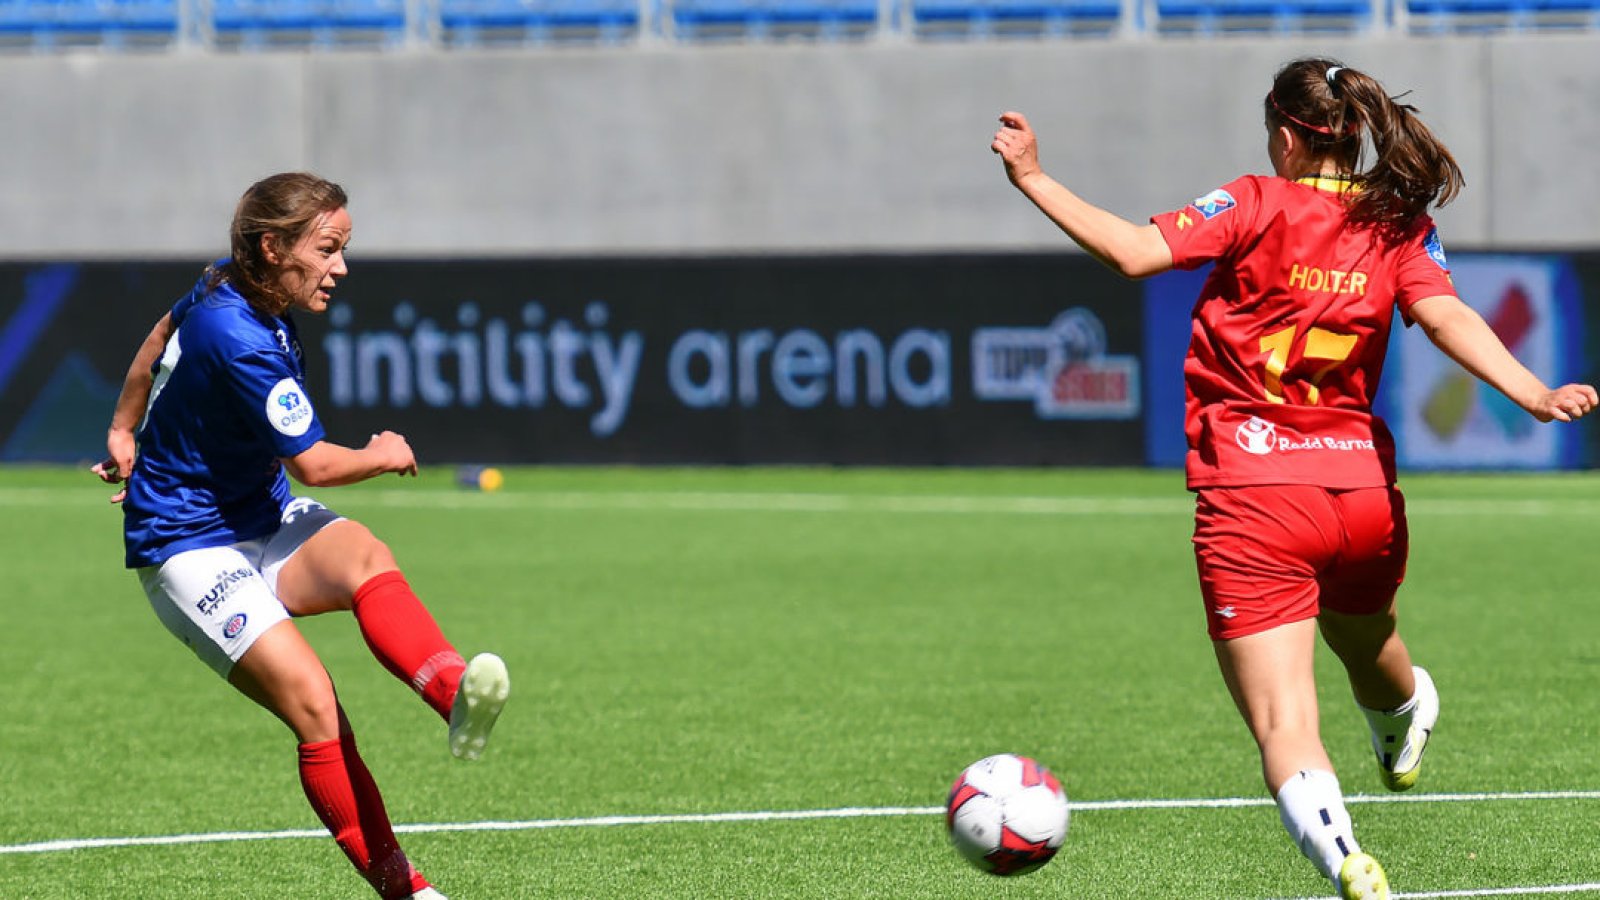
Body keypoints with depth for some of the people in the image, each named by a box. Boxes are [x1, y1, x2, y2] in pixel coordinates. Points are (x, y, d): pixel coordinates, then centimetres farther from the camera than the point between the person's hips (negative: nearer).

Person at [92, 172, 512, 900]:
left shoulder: (226, 288, 4)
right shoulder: (241, 343, -25)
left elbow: (161, 335, 26)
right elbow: (313, 463, -19)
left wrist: (123, 433, 39)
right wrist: (385, 456, 2)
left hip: (263, 520, 8)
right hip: (190, 551, -8)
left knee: (367, 560, -28)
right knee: (312, 704, -24)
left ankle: (456, 698, -56)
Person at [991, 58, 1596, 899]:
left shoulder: (1257, 206, -4)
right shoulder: (1400, 226, 6)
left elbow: (1134, 251, -15)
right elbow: (1446, 316, -11)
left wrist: (1034, 180, -9)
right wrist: (1533, 394, -21)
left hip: (1252, 500, -4)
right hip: (1365, 496, 4)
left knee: (1285, 727, -10)